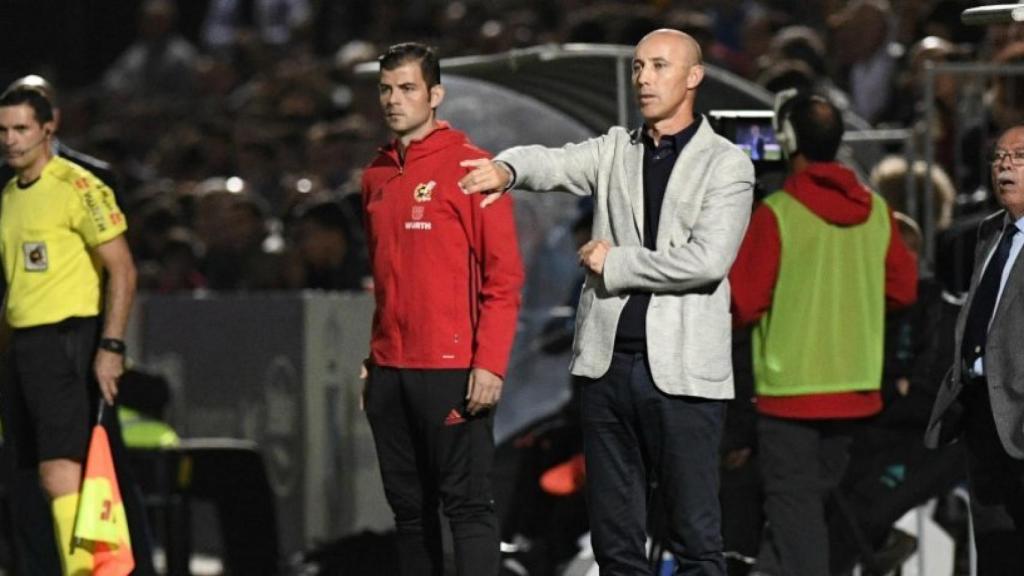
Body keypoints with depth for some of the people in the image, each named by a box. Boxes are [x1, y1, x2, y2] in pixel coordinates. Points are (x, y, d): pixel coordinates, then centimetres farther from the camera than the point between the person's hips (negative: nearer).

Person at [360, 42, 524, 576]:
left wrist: (490, 364, -15)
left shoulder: (469, 167, -6)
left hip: (451, 370, -6)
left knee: (467, 505, -6)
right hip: (389, 371, 6)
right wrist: (369, 359, 15)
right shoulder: (376, 176, 13)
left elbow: (504, 275, -8)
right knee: (409, 506, 9)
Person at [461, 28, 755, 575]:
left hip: (681, 371, -4)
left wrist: (617, 262, -7)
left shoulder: (727, 165, 1)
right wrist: (506, 169, -27)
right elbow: (552, 163, -5)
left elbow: (707, 260, -12)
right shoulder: (615, 149, 14)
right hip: (608, 363, 4)